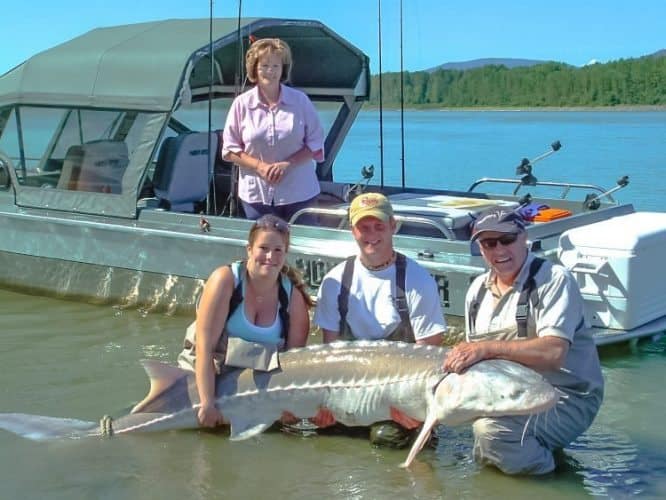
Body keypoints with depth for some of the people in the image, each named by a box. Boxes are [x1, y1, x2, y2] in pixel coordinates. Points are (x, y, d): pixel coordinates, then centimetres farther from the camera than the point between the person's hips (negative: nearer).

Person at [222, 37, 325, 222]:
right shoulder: (242, 104, 0)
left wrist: (288, 164, -14)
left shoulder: (300, 101, 1)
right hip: (256, 195, 0)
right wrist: (260, 166, -13)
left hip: (299, 193, 0)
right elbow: (230, 149, 2)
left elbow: (315, 144, 2)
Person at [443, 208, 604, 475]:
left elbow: (553, 353, -26)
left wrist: (488, 348, -31)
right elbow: (474, 359, 14)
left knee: (491, 429, -29)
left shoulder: (554, 279, -13)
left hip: (565, 397, -8)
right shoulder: (478, 289, 11)